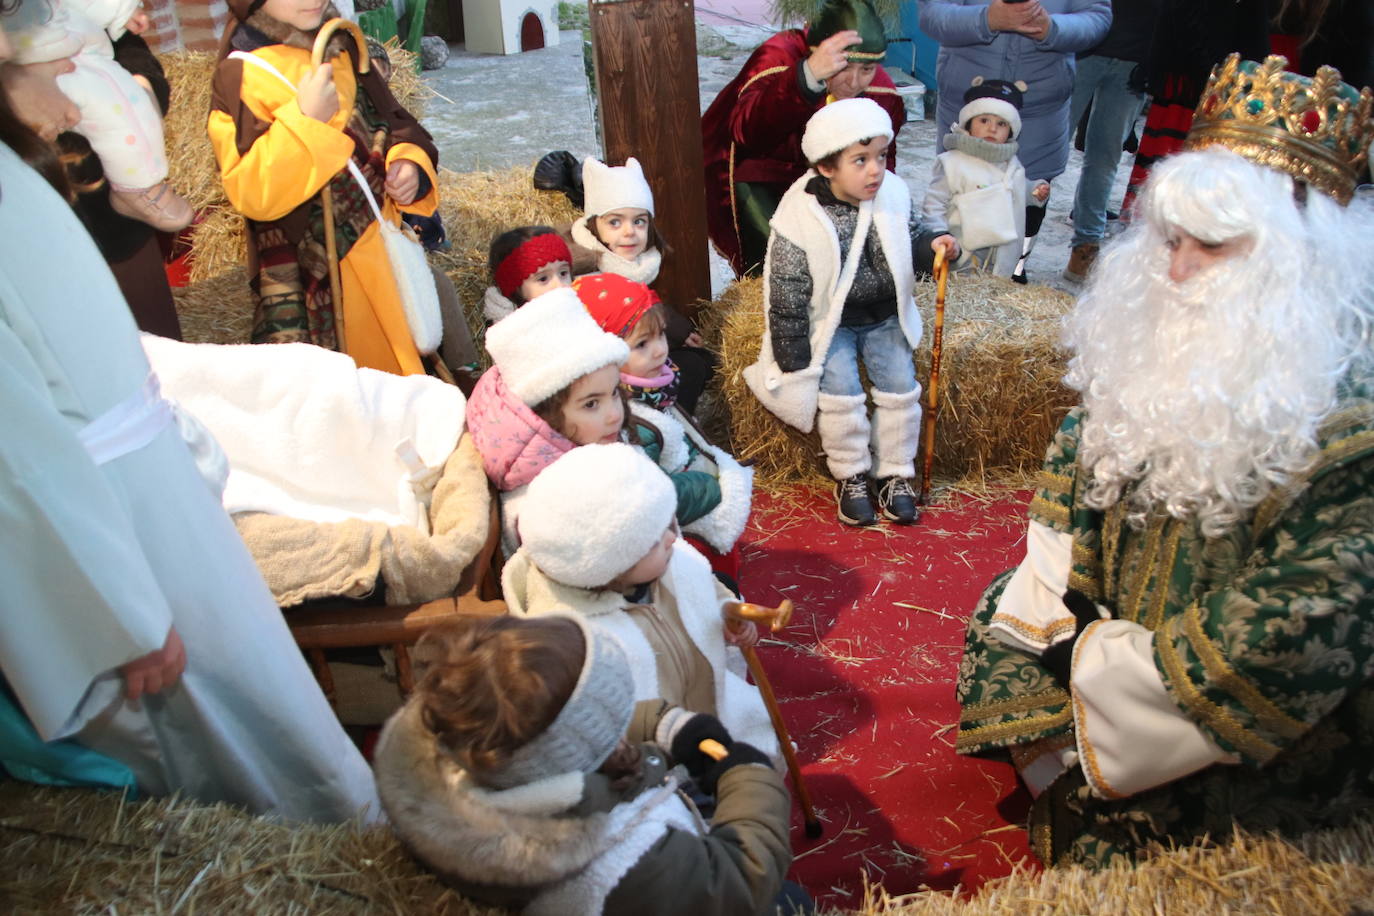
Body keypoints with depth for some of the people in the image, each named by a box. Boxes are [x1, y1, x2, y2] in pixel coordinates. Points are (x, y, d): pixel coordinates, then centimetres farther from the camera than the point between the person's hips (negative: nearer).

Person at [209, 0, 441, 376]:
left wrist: (412, 165, -5)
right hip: (319, 280, -6)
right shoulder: (240, 77, -11)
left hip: (386, 251, 7)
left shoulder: (347, 52, 8)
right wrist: (304, 121, -29)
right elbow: (251, 194, -20)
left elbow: (397, 124, 17)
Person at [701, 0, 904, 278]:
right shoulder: (780, 57, -28)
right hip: (754, 179, -5)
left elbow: (882, 159, 5)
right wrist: (808, 76, -59)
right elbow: (746, 132, -48)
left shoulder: (882, 93, -13)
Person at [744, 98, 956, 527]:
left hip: (884, 318, 4)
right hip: (830, 322, -4)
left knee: (900, 387, -4)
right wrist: (793, 358, -12)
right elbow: (786, 296, -16)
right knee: (841, 393, -16)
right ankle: (849, 476, 9)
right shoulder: (800, 220, -23)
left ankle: (895, 474, 17)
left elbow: (910, 243, 9)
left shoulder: (894, 196, -11)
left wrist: (932, 246, -15)